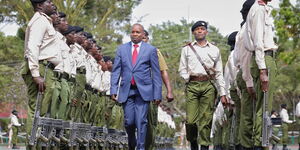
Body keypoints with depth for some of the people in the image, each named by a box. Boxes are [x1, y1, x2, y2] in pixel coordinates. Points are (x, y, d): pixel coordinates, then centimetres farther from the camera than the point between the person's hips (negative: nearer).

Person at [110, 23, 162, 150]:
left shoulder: (150, 49, 5)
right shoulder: (122, 49, 11)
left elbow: (156, 73, 4)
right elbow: (116, 71, 9)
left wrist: (157, 94, -1)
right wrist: (113, 90, 0)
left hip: (143, 90, -2)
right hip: (126, 91, 2)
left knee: (141, 121, -8)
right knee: (129, 121, 0)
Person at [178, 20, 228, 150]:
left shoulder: (214, 50, 15)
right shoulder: (187, 49, 15)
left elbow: (219, 74, 14)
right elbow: (182, 70, 16)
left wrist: (223, 94, 8)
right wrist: (188, 78, -3)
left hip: (208, 86, 0)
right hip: (192, 86, 0)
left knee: (206, 119, -6)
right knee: (191, 120, -8)